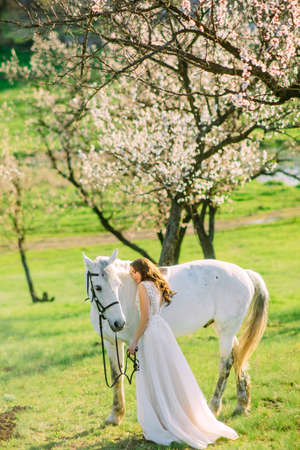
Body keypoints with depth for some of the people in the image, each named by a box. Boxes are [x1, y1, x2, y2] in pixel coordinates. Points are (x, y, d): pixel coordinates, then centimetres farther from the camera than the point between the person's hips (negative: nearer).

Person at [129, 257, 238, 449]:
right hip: (164, 330, 9)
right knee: (170, 375, 14)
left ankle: (157, 428, 3)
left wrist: (134, 341, -13)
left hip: (151, 334, -8)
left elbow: (145, 318, -17)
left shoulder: (143, 287, -12)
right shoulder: (157, 286, 14)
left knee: (153, 381, -1)